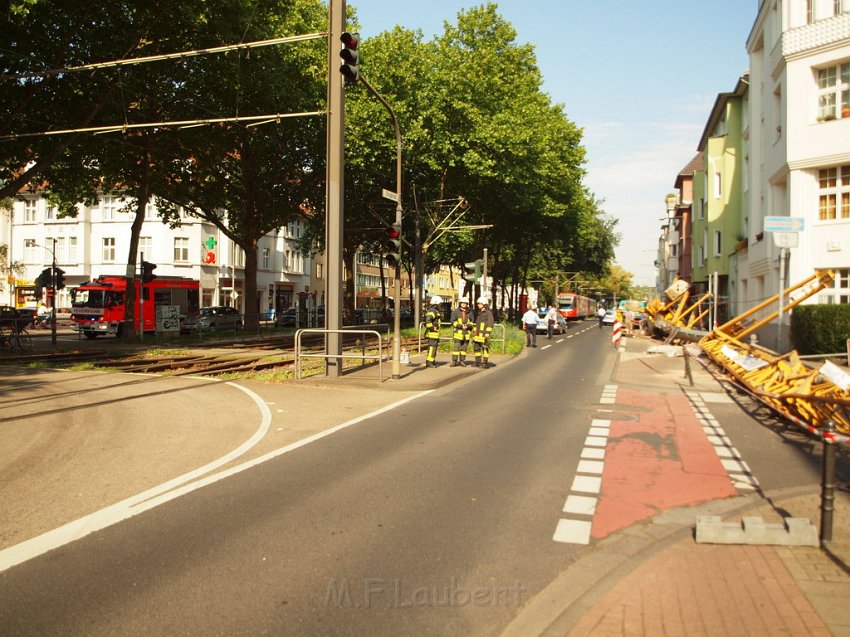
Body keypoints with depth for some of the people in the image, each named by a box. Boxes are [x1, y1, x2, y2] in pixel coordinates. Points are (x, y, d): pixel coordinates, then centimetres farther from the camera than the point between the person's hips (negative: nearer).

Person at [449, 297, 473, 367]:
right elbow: (453, 321, -4)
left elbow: (472, 322, 13)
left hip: (467, 332, 3)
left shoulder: (469, 313, 9)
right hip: (458, 332, -3)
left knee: (464, 347, 6)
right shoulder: (455, 311, 0)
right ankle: (454, 361, -3)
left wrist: (468, 326, -8)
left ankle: (462, 361, 14)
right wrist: (460, 326, -14)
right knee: (456, 347, -8)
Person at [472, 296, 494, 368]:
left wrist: (488, 332, -21)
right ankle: (478, 362, 19)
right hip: (478, 334, 9)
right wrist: (474, 332, 23)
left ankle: (485, 363, -2)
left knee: (485, 348, -6)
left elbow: (490, 324, -15)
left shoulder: (488, 313, -8)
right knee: (476, 347, 11)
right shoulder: (479, 313, 18)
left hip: (484, 334, -9)